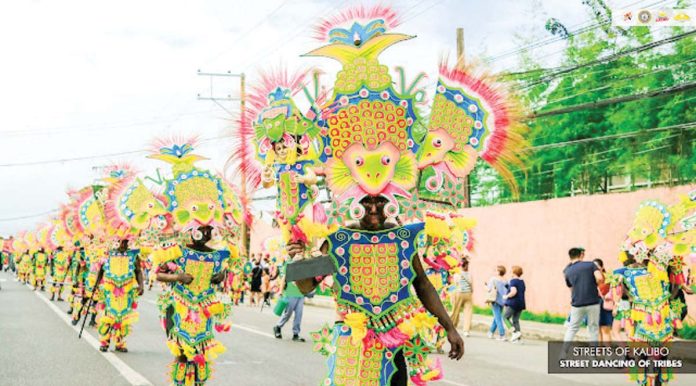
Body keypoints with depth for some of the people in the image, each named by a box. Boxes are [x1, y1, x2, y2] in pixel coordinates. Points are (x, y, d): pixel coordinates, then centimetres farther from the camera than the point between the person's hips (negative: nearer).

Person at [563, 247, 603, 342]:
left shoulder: (567, 271, 7)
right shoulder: (590, 265, 0)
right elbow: (600, 278, -14)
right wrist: (595, 285, 5)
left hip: (577, 304, 2)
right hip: (593, 302, -2)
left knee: (572, 329, 12)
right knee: (593, 328, 10)